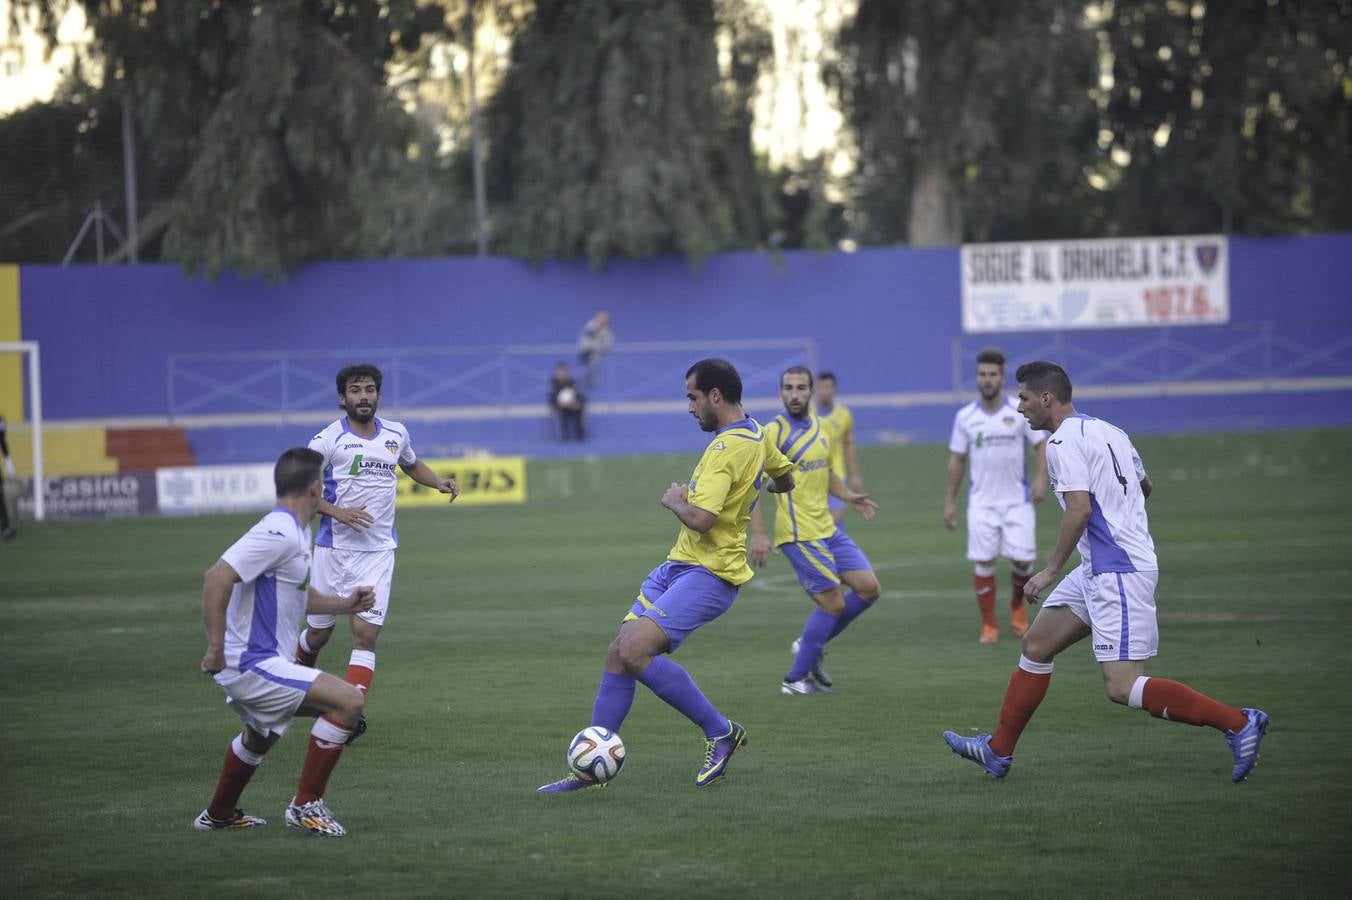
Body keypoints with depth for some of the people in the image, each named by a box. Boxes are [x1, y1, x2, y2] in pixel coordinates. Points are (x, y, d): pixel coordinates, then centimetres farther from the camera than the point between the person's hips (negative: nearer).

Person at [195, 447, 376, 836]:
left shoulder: (295, 533, 12)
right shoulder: (278, 534, -21)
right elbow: (216, 578, -29)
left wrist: (345, 603, 15)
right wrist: (215, 648, -29)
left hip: (256, 662, 11)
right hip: (253, 664, -11)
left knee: (259, 735, 36)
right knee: (348, 701, -17)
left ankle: (219, 815, 55)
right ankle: (306, 804, -9)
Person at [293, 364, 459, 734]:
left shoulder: (396, 435, 7)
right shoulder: (327, 440, -7)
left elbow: (411, 464, 28)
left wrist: (440, 482, 10)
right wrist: (338, 512, -19)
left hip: (379, 551, 2)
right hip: (335, 547, -2)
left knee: (366, 634, -12)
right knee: (319, 633, 9)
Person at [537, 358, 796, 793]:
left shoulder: (726, 448, -20)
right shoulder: (756, 433, 11)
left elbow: (700, 518, -28)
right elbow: (785, 478, 28)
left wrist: (675, 499, -8)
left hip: (708, 575, -10)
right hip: (678, 566, 10)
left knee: (636, 650, -23)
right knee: (618, 653, 4)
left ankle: (720, 731, -8)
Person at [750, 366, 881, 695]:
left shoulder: (819, 427, 11)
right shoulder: (775, 432, -12)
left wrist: (849, 497, 10)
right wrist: (758, 533, -23)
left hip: (828, 530, 8)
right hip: (800, 534, -8)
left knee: (869, 588, 5)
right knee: (833, 604, -7)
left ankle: (808, 645, 20)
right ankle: (795, 679, 6)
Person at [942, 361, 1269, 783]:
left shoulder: (1063, 442, -12)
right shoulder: (1109, 432, 15)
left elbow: (1079, 510, -23)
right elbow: (1144, 486, 28)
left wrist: (1050, 570, -16)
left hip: (1117, 573, -10)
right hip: (1099, 571, 10)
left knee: (1122, 688, -14)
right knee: (1036, 644, 15)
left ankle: (1238, 722, -13)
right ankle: (998, 751, 21)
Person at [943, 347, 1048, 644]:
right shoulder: (965, 416, 2)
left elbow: (1041, 444, 2)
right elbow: (957, 459, 9)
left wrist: (1041, 479, -12)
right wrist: (950, 500, 8)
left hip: (1017, 499, -1)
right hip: (982, 502, 1)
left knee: (1022, 560, -5)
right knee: (983, 562, -5)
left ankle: (1017, 605, 26)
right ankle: (989, 626, 7)